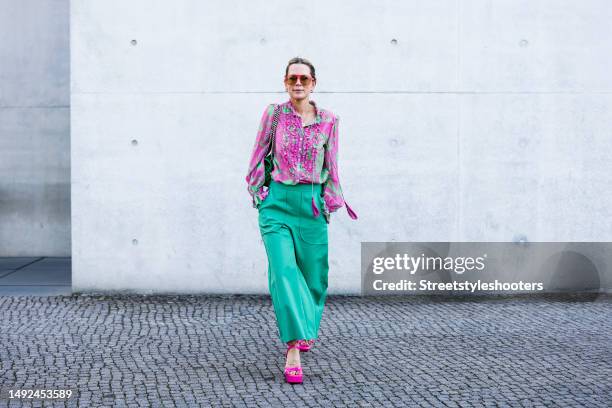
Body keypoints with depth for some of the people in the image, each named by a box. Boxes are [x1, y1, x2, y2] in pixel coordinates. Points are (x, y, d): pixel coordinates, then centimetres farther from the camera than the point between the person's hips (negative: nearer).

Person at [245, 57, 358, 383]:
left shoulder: (328, 120, 4)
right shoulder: (274, 114, 1)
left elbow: (331, 167, 10)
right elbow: (259, 156, 8)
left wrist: (331, 202, 8)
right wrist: (258, 194, 5)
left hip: (312, 203, 2)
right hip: (278, 201, -2)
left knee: (313, 273, 8)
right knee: (284, 270, -15)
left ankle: (306, 329, 37)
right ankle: (293, 348, -17)